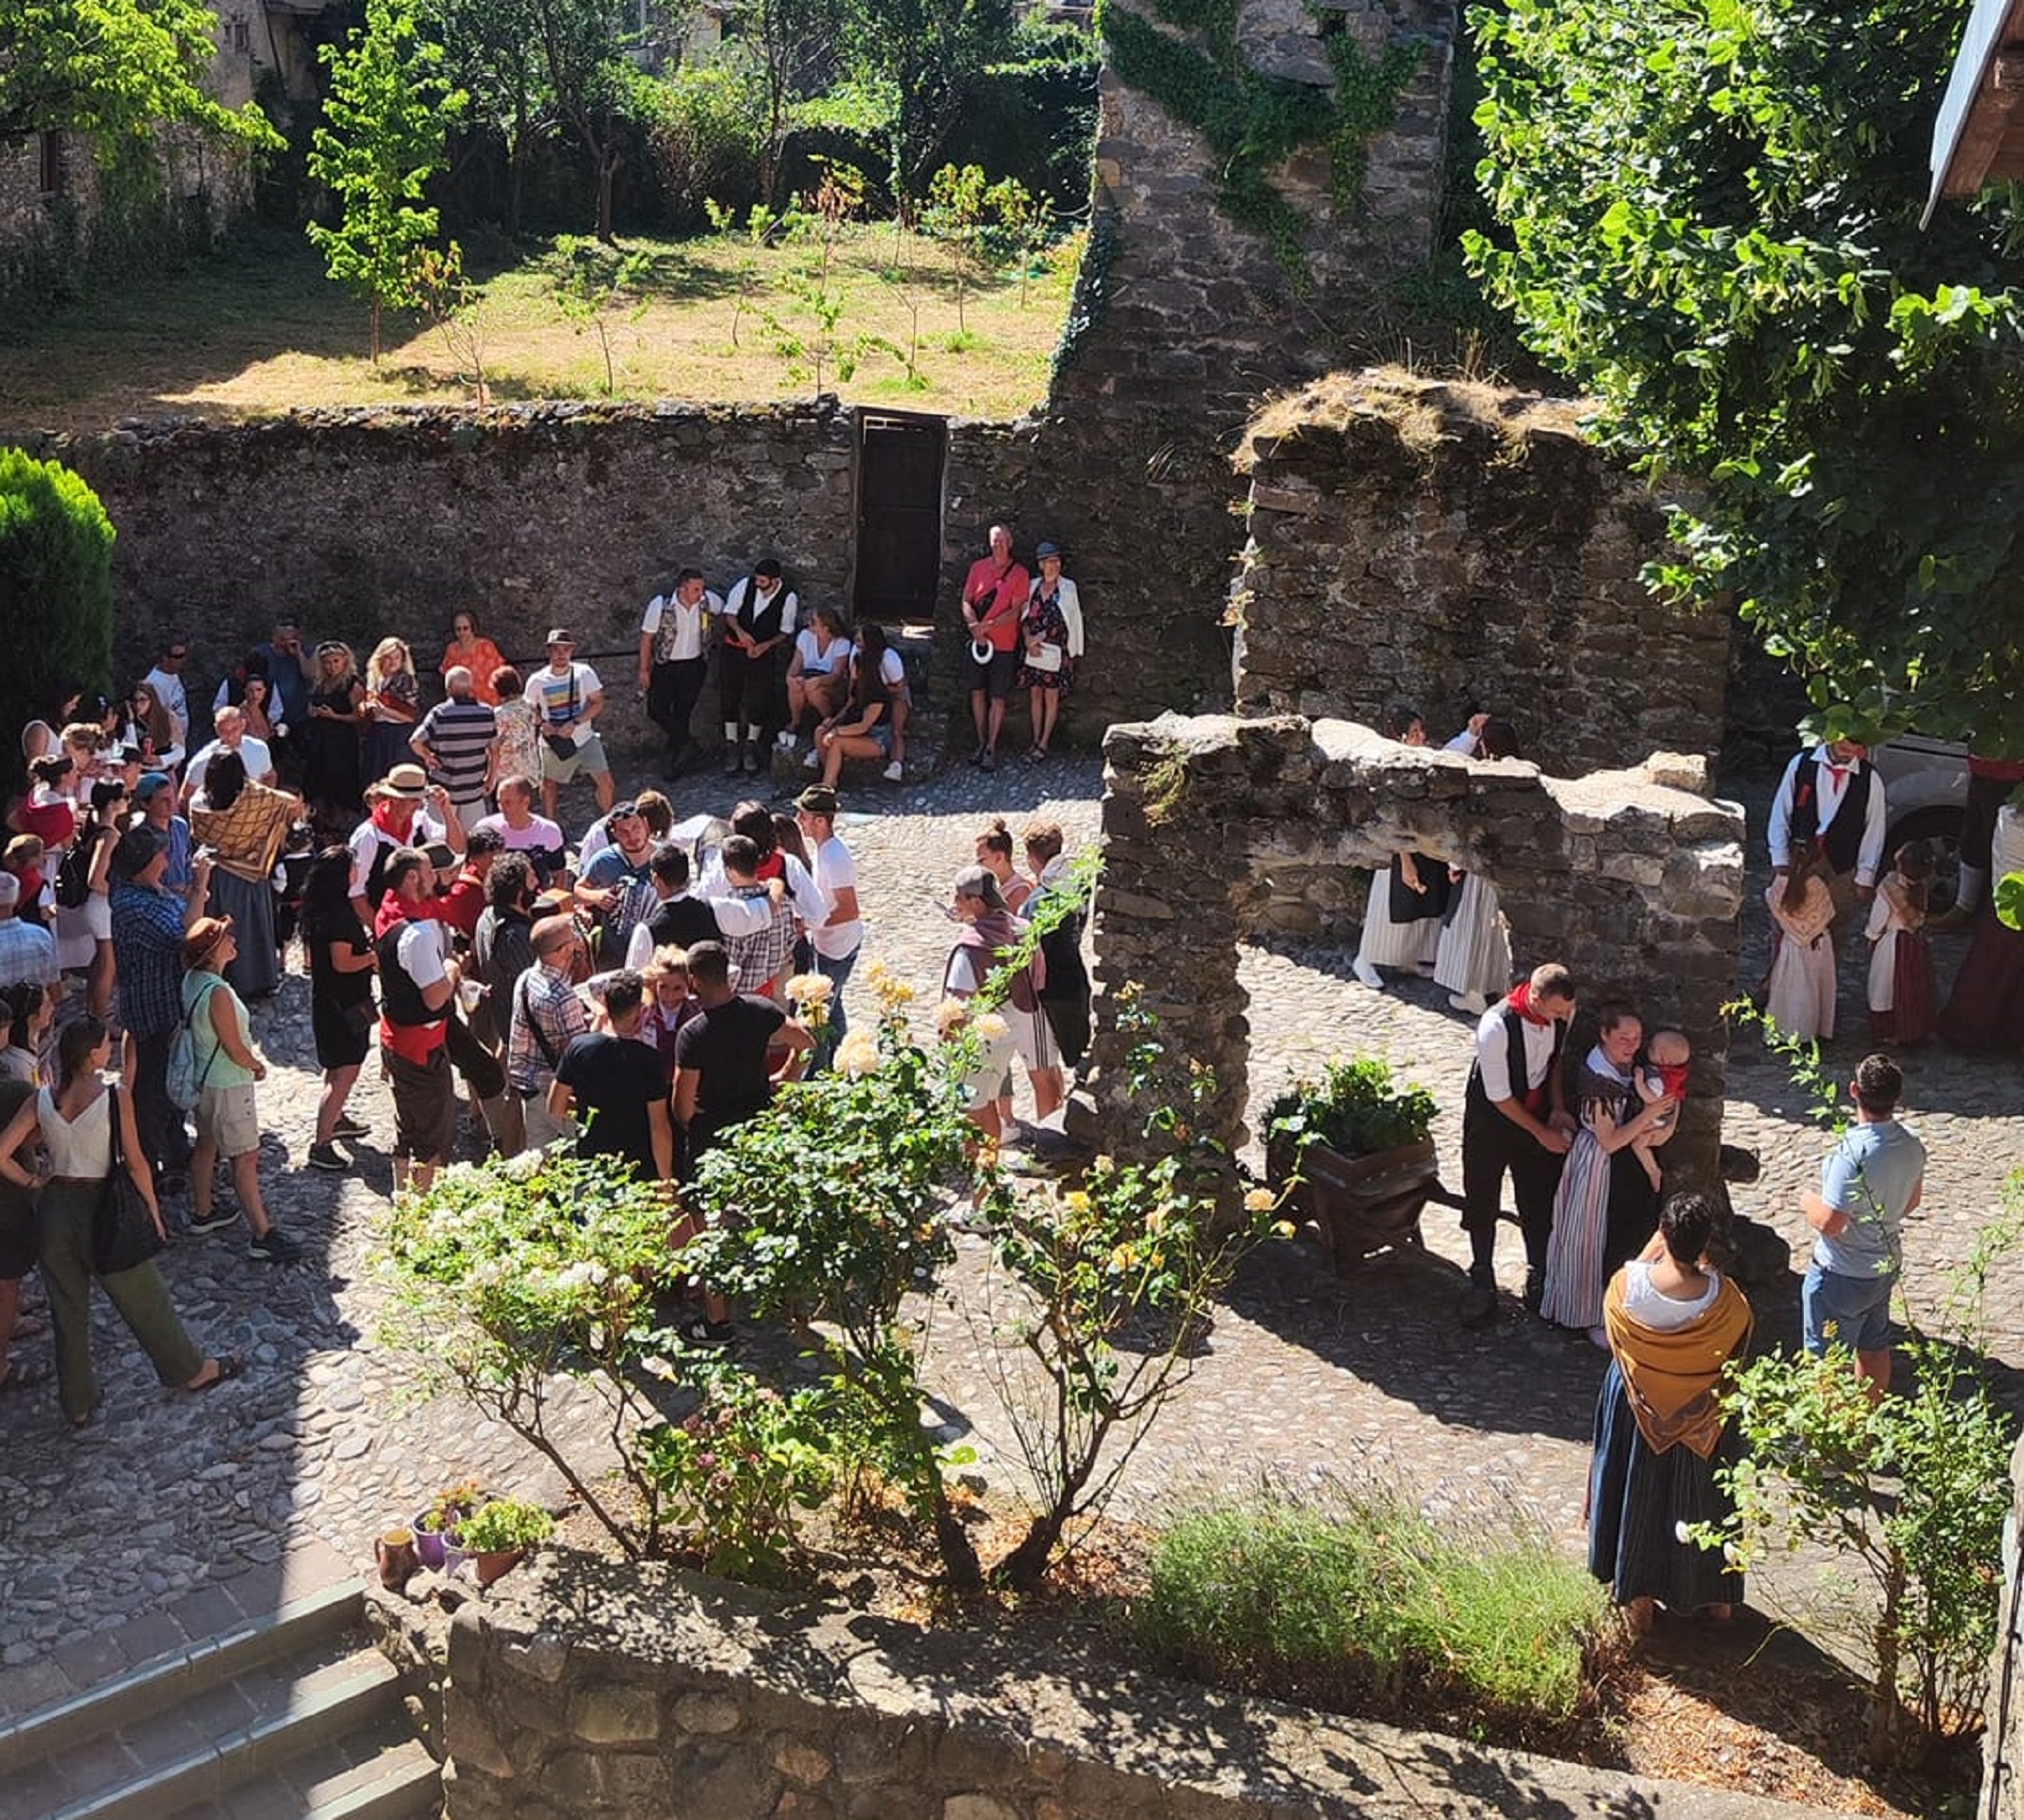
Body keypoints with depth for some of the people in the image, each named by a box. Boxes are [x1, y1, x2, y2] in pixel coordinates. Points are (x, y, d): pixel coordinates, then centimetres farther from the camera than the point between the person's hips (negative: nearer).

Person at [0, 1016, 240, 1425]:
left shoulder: (42, 1099, -5)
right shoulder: (114, 1097, -17)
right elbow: (136, 1164, -13)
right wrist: (153, 1211, -1)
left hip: (54, 1209, 4)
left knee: (68, 1310, 18)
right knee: (144, 1299, 16)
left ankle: (77, 1404, 29)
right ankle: (191, 1370, 34)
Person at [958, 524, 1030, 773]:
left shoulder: (1019, 573, -5)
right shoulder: (978, 567, 5)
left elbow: (1014, 612, -10)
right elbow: (966, 601, 5)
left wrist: (988, 626, -19)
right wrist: (974, 626, -12)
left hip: (1003, 643, -3)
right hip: (978, 641, 3)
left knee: (997, 698, 0)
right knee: (977, 693, 8)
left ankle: (991, 748, 7)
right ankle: (981, 743, 19)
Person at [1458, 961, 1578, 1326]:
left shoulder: (1562, 1012, -18)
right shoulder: (1496, 1026, -35)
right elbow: (1499, 1096, -25)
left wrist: (1557, 1109, -7)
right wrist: (1541, 1133, -17)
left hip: (1537, 1112, 4)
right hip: (1491, 1116, -4)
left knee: (1538, 1201, 14)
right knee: (1482, 1202, 11)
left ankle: (1539, 1279, 34)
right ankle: (1482, 1280, 31)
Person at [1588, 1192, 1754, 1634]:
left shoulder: (1627, 1286, -27)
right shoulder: (1727, 1303, -28)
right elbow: (1737, 1357, -7)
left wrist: (1657, 1244, -2)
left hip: (1637, 1411, 0)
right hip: (1704, 1420, 0)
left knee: (1638, 1493, 21)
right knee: (1704, 1497, 23)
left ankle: (1637, 1597, 37)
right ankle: (1717, 1595, 43)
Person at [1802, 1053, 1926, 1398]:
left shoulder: (1852, 1153, -31)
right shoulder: (1912, 1147, -7)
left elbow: (1829, 1223, -28)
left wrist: (1809, 1202, -8)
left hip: (1842, 1278, -8)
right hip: (1887, 1265, 8)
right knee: (1875, 1347, 25)